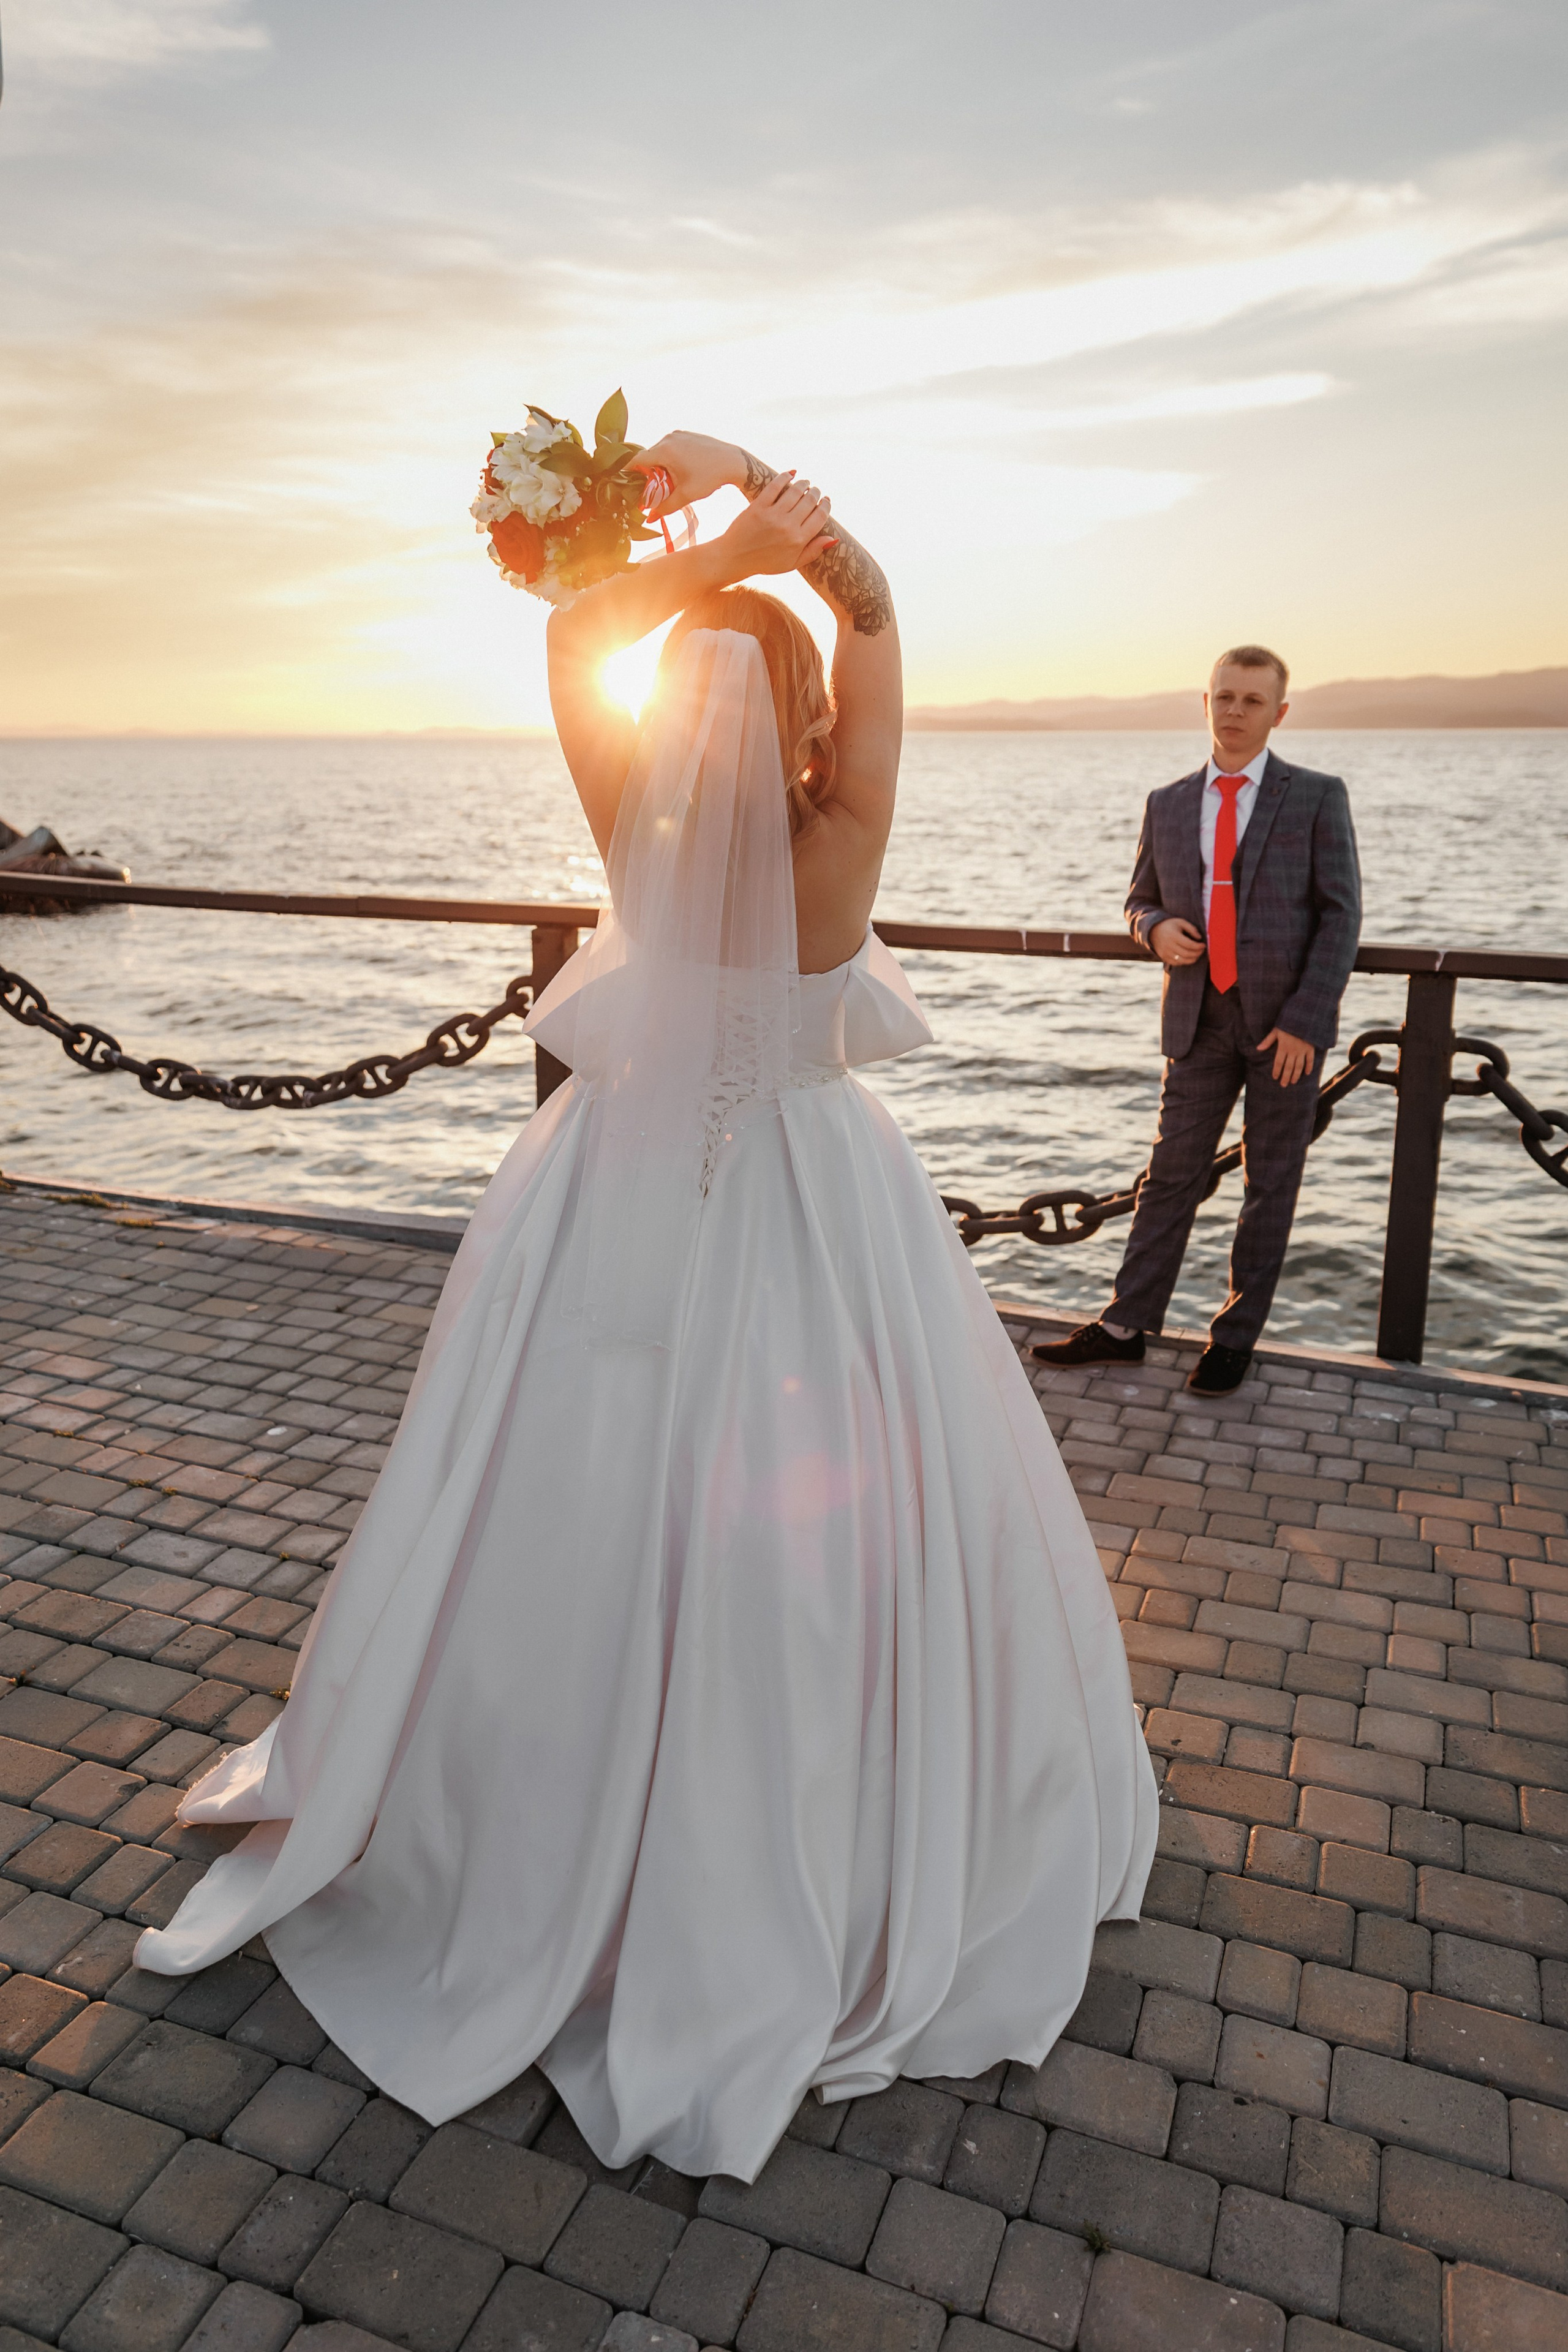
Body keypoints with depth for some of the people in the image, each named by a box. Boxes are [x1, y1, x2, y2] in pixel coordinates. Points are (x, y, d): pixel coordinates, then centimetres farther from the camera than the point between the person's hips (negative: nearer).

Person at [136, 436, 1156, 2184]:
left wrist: (719, 550, -13)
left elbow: (578, 635, -5)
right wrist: (763, 489, -16)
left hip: (626, 1229, 2)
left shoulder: (644, 850, -15)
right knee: (797, 1557, 13)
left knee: (588, 1537, 16)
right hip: (809, 1228, -1)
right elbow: (875, 613, -9)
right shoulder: (834, 855, -18)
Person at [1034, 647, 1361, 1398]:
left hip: (1289, 1018, -3)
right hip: (1201, 1018, 3)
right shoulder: (1168, 805, 8)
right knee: (1172, 1172, 5)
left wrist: (1305, 1021, -14)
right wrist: (1157, 930, -8)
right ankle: (1125, 1325, 12)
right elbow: (1142, 901, 18)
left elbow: (1340, 914, -6)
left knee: (1271, 1181, 6)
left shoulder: (1317, 797, -2)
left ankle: (1235, 1337, 17)